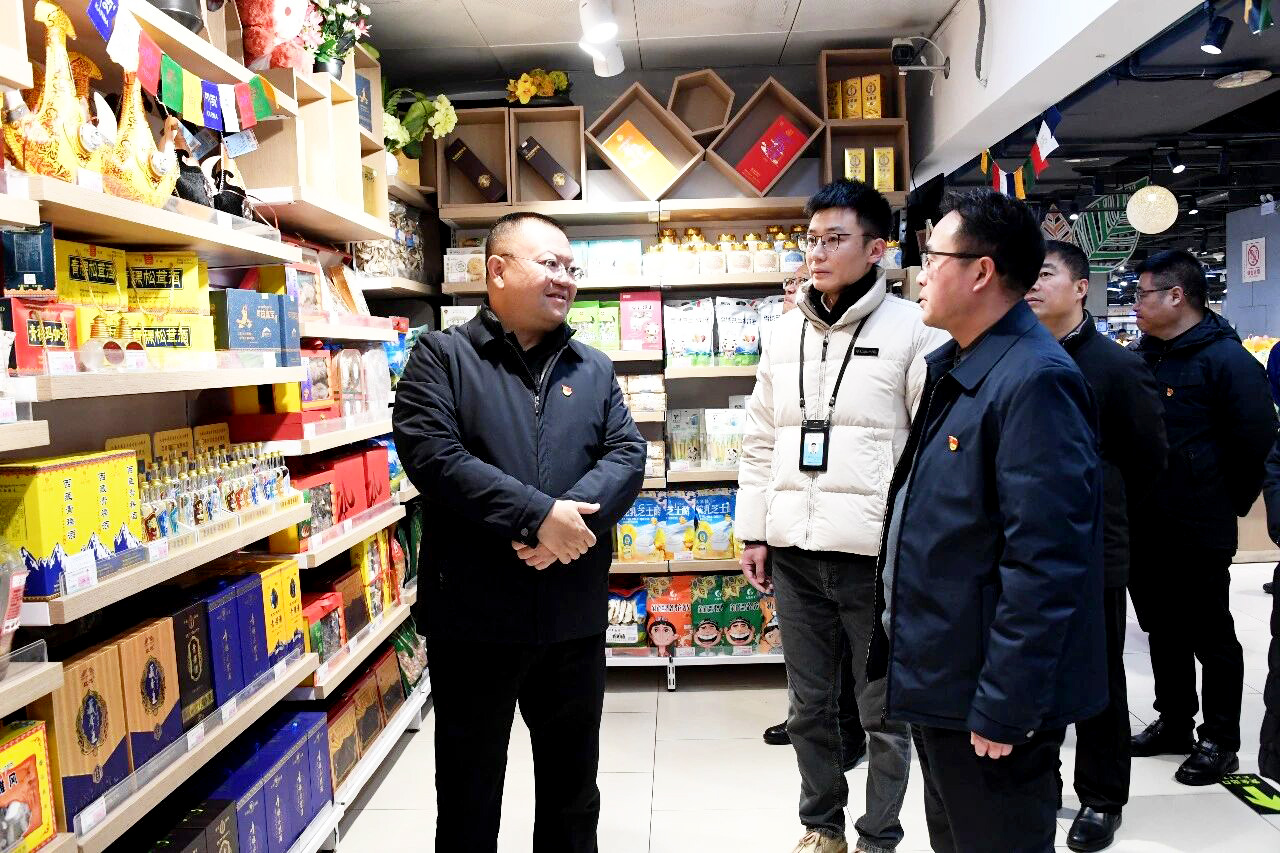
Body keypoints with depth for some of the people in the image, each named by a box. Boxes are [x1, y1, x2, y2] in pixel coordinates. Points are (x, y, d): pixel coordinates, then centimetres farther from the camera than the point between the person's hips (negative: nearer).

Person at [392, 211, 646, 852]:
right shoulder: (441, 357, -3)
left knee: (572, 787, 20)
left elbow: (627, 453, -1)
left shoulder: (594, 368, 10)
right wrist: (539, 514, -23)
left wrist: (571, 518, -20)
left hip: (575, 614, 4)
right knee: (469, 793, 14)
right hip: (473, 615, -3)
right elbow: (431, 455, -17)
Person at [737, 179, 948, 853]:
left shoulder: (912, 329, -5)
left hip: (878, 551, -4)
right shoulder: (785, 332, 11)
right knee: (809, 704, 17)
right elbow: (760, 440, 14)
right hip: (794, 550, 5)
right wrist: (753, 533, 10)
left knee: (883, 708, 10)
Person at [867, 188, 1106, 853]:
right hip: (938, 684, 9)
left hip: (990, 703, -9)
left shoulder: (1035, 381, -23)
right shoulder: (952, 367, 8)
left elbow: (1044, 566, -26)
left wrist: (1004, 710, -23)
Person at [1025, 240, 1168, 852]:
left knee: (1098, 683, 11)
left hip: (1091, 555, -4)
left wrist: (1101, 513, 6)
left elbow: (1149, 458, -2)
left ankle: (1101, 799, 27)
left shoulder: (1116, 366, -9)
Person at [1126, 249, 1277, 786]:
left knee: (1211, 636, 6)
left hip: (1198, 533, -8)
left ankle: (1220, 741, 19)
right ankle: (1173, 723, 32)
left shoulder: (1224, 358, -13)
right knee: (1162, 630, 18)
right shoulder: (1141, 356, 11)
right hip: (1143, 528, 8)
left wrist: (1228, 503, -5)